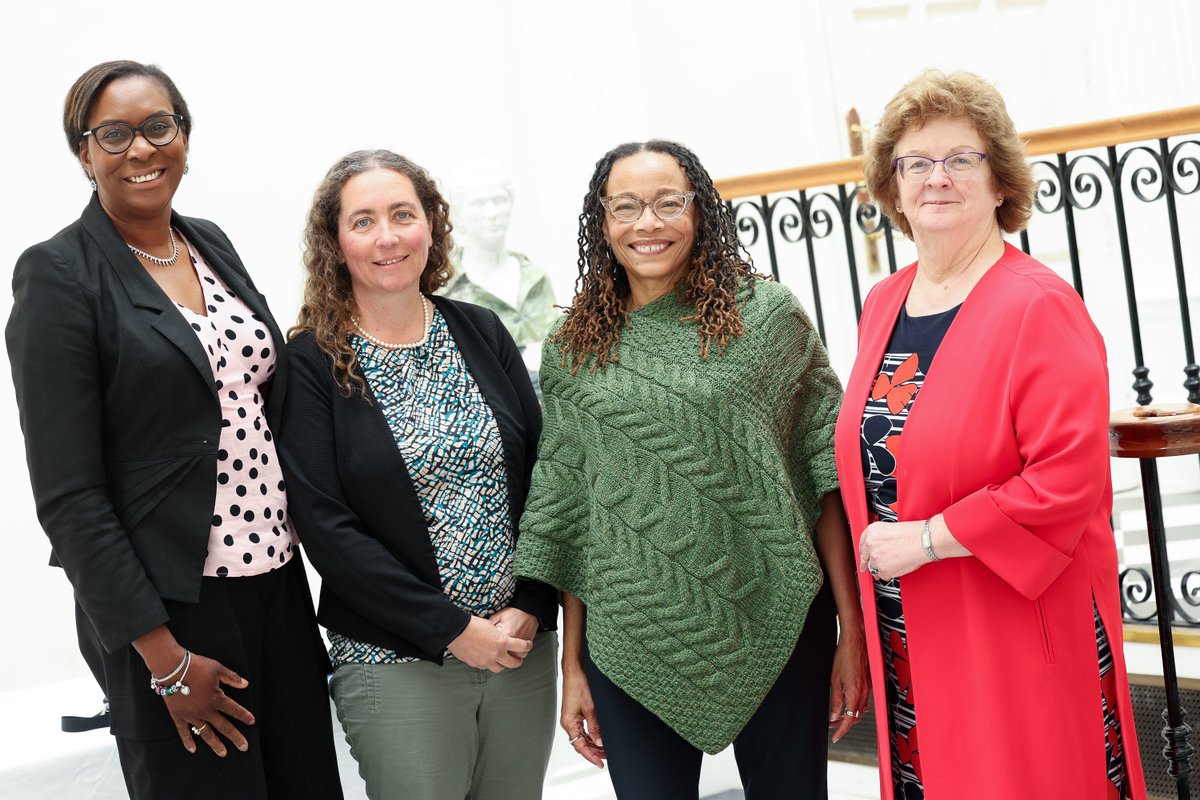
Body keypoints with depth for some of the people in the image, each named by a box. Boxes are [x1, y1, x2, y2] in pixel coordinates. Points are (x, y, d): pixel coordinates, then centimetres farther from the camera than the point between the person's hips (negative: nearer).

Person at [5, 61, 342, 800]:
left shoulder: (212, 245, 9)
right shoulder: (59, 274, -10)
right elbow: (68, 493, -14)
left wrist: (306, 548, 10)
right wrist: (162, 656, -16)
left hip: (278, 579, 6)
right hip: (170, 605, -6)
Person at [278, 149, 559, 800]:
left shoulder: (481, 332, 5)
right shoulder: (312, 362, -7)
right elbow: (324, 525, -13)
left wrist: (530, 608, -8)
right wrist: (452, 629, -16)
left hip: (522, 644, 4)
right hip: (396, 662, -4)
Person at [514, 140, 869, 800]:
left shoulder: (768, 318, -1)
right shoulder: (572, 352, 5)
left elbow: (828, 477, -2)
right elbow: (566, 517, 8)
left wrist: (852, 631, -5)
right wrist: (571, 665, 7)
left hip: (774, 628, -1)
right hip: (631, 642, 1)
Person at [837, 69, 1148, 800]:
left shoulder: (1038, 306, -12)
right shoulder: (884, 306, 9)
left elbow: (1069, 478, -21)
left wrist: (927, 539, -19)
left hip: (1018, 626, -6)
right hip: (909, 634, 6)